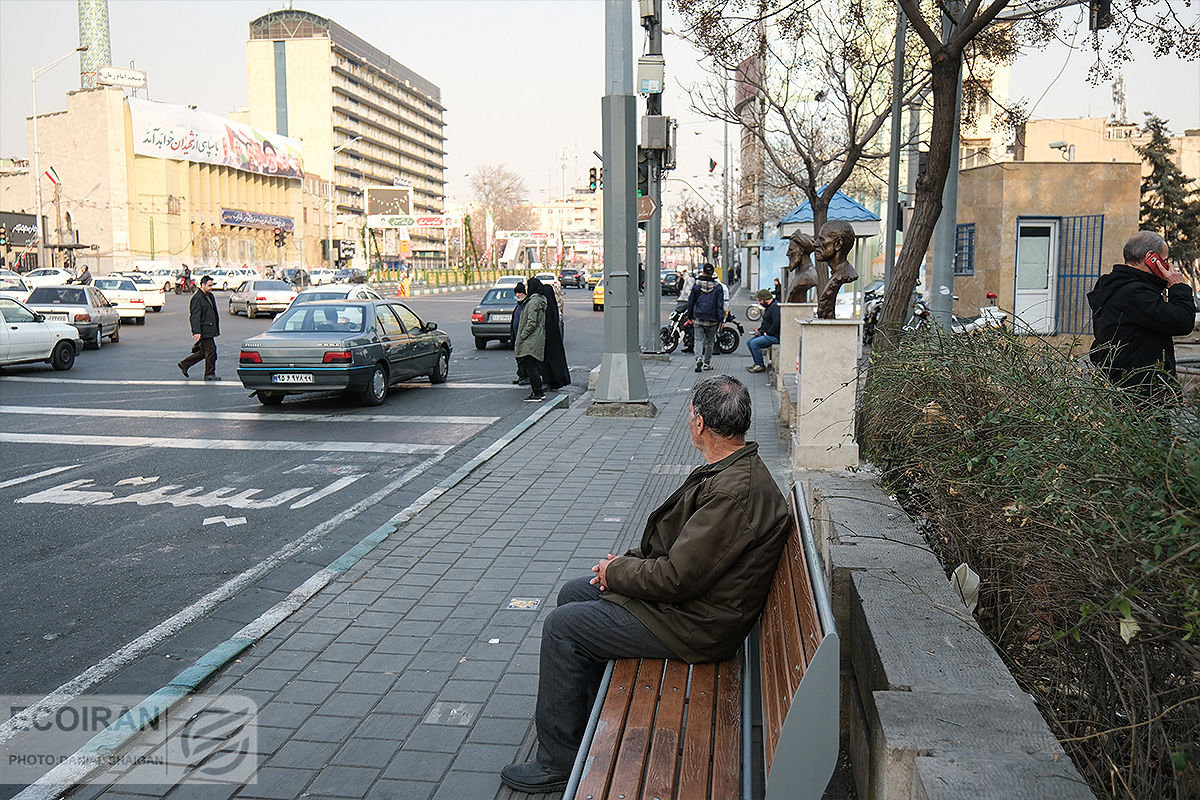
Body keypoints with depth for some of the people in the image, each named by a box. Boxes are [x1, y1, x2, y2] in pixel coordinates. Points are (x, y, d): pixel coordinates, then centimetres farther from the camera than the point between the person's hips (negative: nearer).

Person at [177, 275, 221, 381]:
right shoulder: (197, 298, -13)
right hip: (204, 330, -9)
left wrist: (216, 329, 24)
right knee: (211, 349, -5)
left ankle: (184, 364, 24)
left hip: (210, 329, 9)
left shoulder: (210, 296, 16)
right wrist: (197, 332, -24)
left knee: (204, 352, 13)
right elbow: (195, 316, -18)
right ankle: (209, 374, 4)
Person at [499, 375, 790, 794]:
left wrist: (617, 572, -12)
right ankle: (589, 712, 32)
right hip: (689, 588, 11)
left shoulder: (735, 492, -31)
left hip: (695, 623, -10)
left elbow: (677, 578, -29)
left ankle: (557, 761, 8)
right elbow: (681, 540, 14)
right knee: (573, 593, 16)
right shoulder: (735, 466, 3)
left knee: (561, 627, -8)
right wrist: (628, 560, 3)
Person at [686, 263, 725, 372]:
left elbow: (691, 302, 6)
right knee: (710, 341, 14)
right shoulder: (718, 287, -3)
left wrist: (690, 317, 15)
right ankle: (707, 363, 19)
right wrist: (721, 320, -2)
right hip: (712, 320, 0)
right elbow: (720, 305, -5)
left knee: (700, 340, 1)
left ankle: (700, 358, -24)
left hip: (698, 318, 0)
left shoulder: (696, 285, 0)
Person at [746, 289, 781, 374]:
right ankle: (756, 363, 11)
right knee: (749, 342, 7)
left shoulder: (775, 307, -17)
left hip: (774, 336, -11)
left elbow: (776, 323, -27)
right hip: (767, 334, 11)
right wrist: (759, 329, 11)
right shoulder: (768, 307, 18)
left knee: (754, 343, -23)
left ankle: (761, 366, -13)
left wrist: (767, 333, -20)